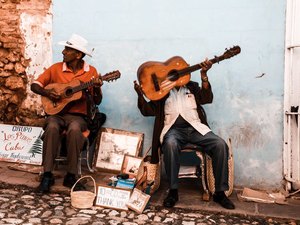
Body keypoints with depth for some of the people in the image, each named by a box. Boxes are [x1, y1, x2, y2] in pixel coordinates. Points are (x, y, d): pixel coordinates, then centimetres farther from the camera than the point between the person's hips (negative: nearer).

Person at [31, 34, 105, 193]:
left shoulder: (91, 72, 2)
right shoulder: (56, 68, 5)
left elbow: (97, 102, 2)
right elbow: (35, 85, 9)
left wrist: (97, 89, -19)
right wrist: (48, 93, -11)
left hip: (78, 116, -1)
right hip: (56, 113, 1)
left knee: (74, 129, -36)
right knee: (52, 127, -34)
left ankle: (71, 176, -24)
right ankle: (47, 175, -26)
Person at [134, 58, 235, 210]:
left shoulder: (192, 87, 21)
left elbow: (207, 99, 2)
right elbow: (148, 111, 12)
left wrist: (204, 75, -10)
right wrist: (140, 95, -6)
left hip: (195, 127, 2)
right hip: (174, 129, -1)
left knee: (220, 144, -24)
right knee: (170, 144, -38)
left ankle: (220, 192, -15)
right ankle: (173, 191, -25)